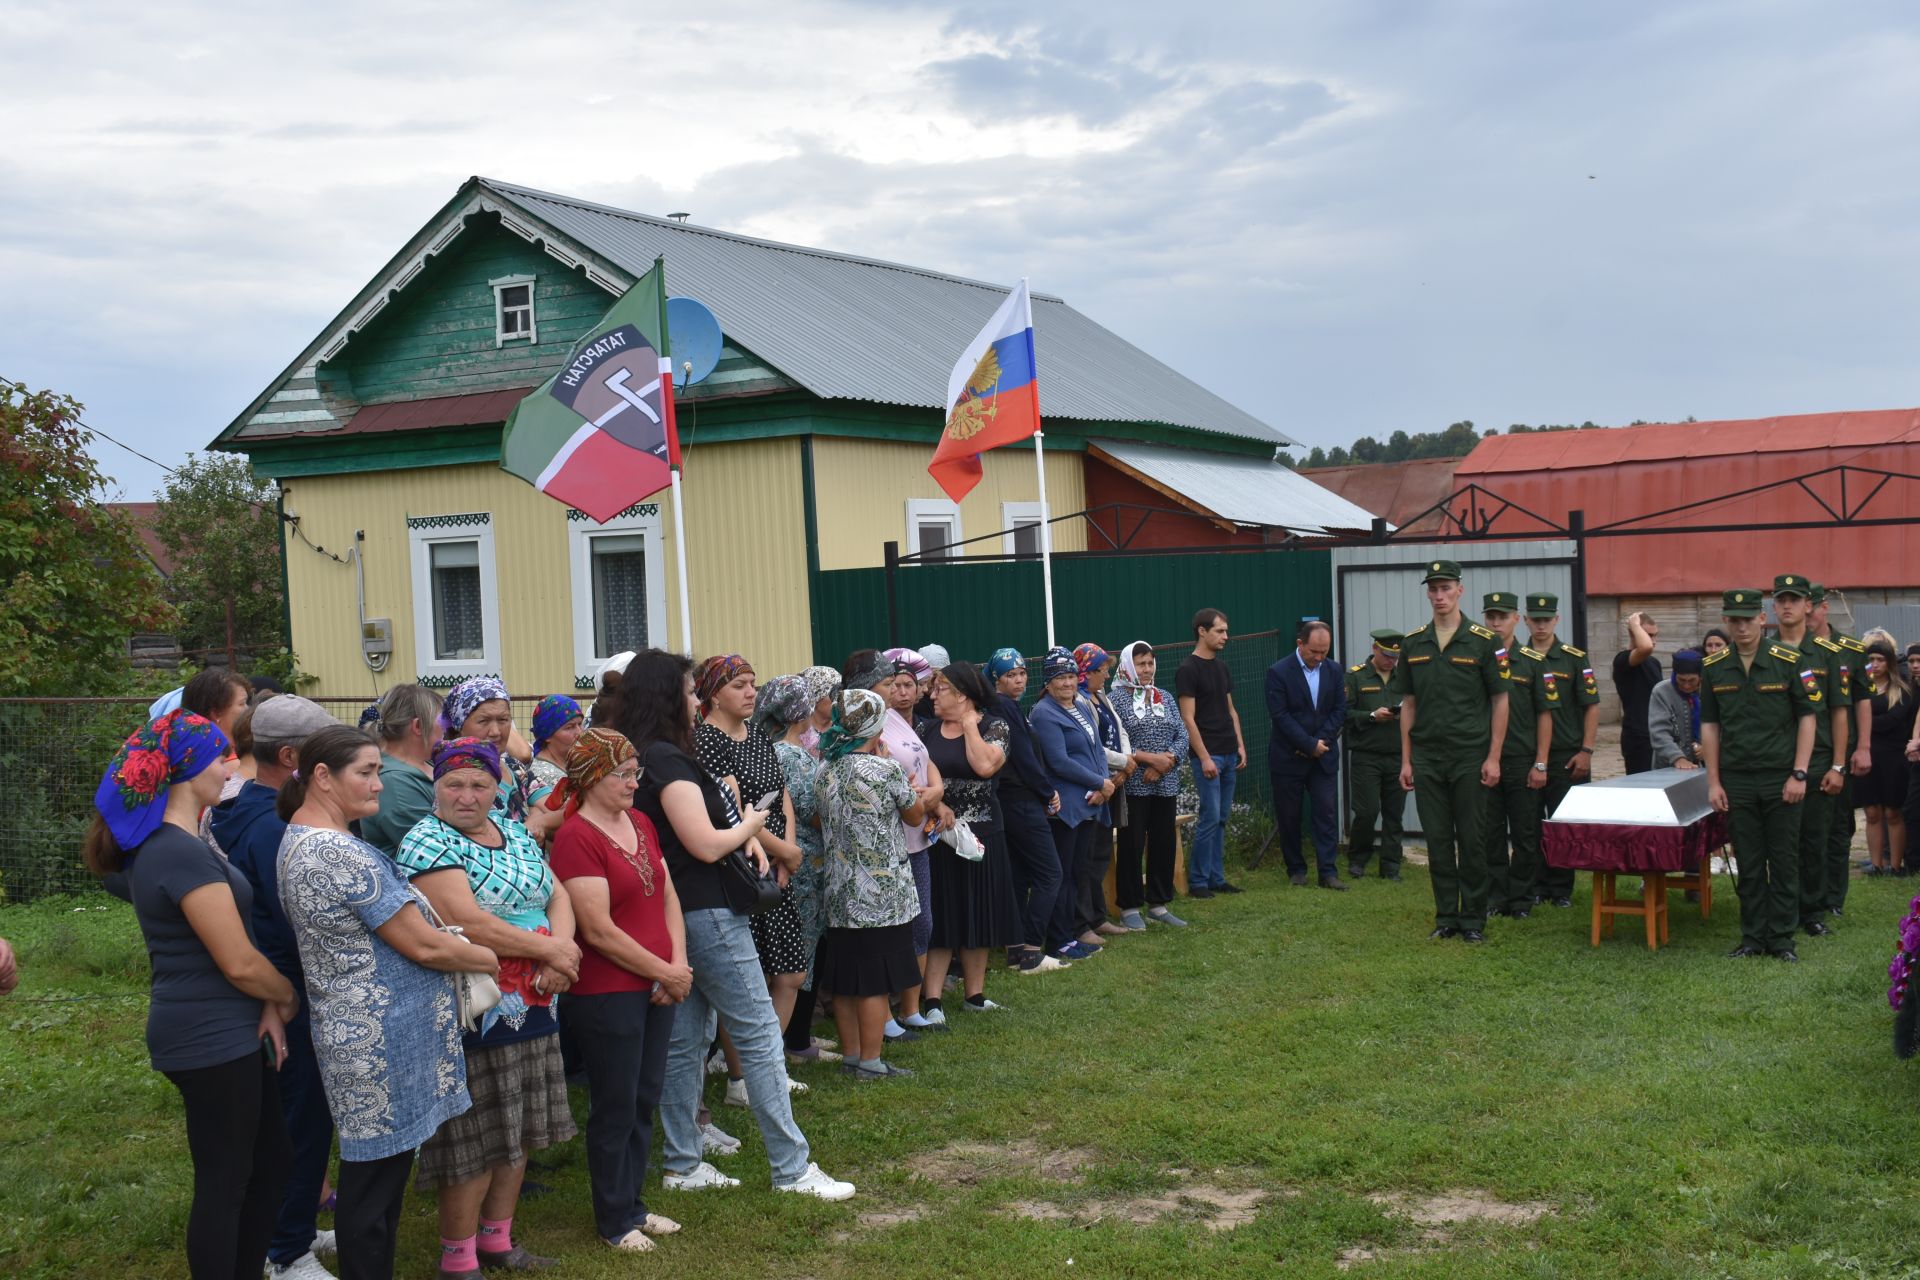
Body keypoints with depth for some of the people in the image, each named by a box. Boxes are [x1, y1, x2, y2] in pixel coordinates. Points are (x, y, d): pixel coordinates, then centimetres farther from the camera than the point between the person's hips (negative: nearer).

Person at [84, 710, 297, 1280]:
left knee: (268, 1160, 18)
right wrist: (287, 999, -2)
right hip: (211, 1038, -10)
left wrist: (265, 1006, -1)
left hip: (225, 1030, 10)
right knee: (224, 1181, 4)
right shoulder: (184, 853, -23)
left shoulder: (157, 843, 9)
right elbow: (240, 962, -21)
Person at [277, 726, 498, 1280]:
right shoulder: (344, 855, -21)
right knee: (376, 1187, 1)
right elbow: (424, 946, -18)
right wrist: (494, 960, -2)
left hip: (347, 1033, 10)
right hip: (381, 1042, -10)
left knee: (371, 1177, 17)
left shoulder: (296, 839, 10)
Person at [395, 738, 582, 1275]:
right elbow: (467, 921, -24)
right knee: (475, 1141, 1)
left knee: (517, 1131, 16)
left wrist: (561, 947, -13)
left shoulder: (512, 830, 11)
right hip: (475, 1017, -8)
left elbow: (557, 894, 8)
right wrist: (549, 951, -16)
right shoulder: (428, 842, -13)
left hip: (533, 1009, 8)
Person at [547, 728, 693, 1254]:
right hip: (606, 993, -7)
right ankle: (614, 1219, 22)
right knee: (616, 1108, 6)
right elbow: (599, 930, -19)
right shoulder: (575, 838, -15)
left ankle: (633, 1203, 30)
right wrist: (666, 973, -12)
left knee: (645, 1101, 15)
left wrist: (679, 964, -3)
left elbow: (667, 897, 12)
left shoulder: (641, 824, 9)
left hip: (659, 987, 7)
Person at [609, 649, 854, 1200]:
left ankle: (683, 1165, 21)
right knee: (759, 1033, -4)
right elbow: (706, 844, -20)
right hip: (707, 914, -10)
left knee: (685, 1041, 14)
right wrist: (749, 825, -2)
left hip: (677, 914, 10)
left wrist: (745, 836, 4)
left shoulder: (641, 758, 12)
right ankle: (792, 1169, 1)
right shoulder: (668, 761, -18)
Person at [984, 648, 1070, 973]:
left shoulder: (1000, 707, 14)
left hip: (1009, 801, 9)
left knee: (1019, 875, 13)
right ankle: (1032, 952, -6)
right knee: (1049, 872, -5)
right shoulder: (1006, 707, -14)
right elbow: (1024, 758, -17)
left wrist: (1044, 792, 4)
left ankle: (1016, 950, 17)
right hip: (1022, 802, -9)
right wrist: (1049, 793, -5)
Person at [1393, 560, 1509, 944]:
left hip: (1470, 757, -3)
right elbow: (1408, 704, 11)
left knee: (1472, 840, 2)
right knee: (1438, 841, 7)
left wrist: (1493, 757, -7)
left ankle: (1473, 919, 11)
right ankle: (1446, 917, 15)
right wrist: (1406, 760, 7)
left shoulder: (1483, 641, -3)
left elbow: (1500, 701, -2)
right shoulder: (1413, 644, 8)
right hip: (1427, 758, 3)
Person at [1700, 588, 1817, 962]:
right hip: (1737, 780, 2)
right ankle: (1753, 936, 16)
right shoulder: (1714, 668, 3)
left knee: (1784, 861, 3)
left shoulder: (1788, 662, -4)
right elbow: (1710, 725, 7)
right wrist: (1713, 781, 3)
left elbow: (1807, 718, -2)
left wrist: (1799, 774, -8)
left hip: (1781, 778, -2)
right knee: (1748, 864, 8)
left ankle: (1782, 937, 12)